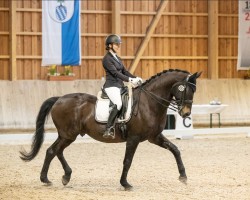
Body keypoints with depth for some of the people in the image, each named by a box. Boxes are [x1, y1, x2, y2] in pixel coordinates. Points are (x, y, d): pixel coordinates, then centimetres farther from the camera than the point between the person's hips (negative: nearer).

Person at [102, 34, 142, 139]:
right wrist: (130, 80, -24)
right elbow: (115, 73, -17)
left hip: (120, 86, 10)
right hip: (111, 86, -10)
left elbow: (124, 71, 18)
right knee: (118, 103, -33)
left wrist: (136, 78, 2)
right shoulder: (107, 59, -8)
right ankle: (108, 130, -36)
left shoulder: (117, 58, 20)